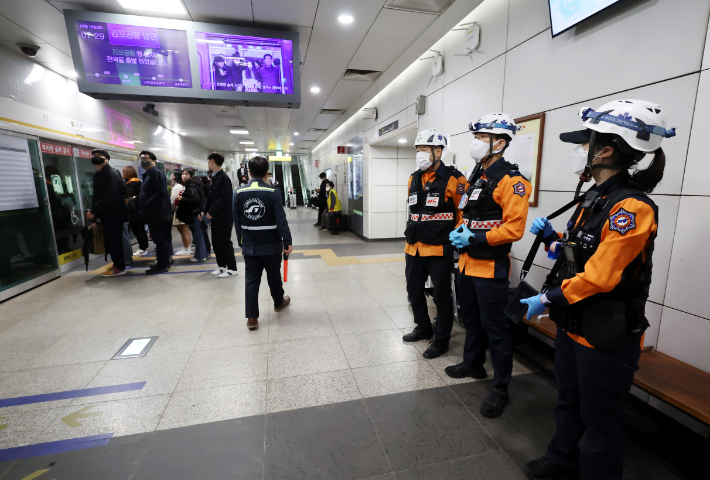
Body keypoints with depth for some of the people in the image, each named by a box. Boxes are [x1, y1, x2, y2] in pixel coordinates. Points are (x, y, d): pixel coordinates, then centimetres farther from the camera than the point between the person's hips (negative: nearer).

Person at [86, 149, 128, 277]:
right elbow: (97, 195, 17)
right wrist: (93, 210, 4)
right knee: (110, 241, 12)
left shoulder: (111, 174, -13)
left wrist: (94, 212, -17)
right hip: (106, 214, 9)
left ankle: (119, 268, 3)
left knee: (114, 241, -5)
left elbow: (108, 197, -20)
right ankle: (117, 264, 21)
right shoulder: (98, 175, 16)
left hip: (114, 214, -9)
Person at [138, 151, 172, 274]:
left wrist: (147, 205, -19)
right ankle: (164, 262, 22)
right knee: (160, 239, 14)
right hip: (152, 213, 10)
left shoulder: (157, 173, -11)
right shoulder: (147, 175, 19)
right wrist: (142, 208, 9)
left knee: (160, 240, -4)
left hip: (157, 213, -10)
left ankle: (162, 265, 3)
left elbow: (161, 193, -22)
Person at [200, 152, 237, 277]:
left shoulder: (223, 178, -16)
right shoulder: (215, 177, 12)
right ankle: (222, 266, 24)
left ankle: (232, 268, 10)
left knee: (225, 242, -1)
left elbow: (224, 199, -22)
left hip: (224, 217, -9)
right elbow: (211, 197, 15)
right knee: (216, 242, 12)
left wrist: (211, 212, -18)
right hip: (216, 216, 9)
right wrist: (205, 211, 7)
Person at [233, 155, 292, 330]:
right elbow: (281, 220, -14)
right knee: (274, 276, 17)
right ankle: (279, 302, 40)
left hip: (249, 246, 2)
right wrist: (287, 242, -9)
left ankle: (251, 318, 10)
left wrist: (241, 241, 13)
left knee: (251, 280, 8)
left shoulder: (239, 193, -2)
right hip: (271, 245, -2)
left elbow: (237, 221, 3)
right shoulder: (273, 192, -11)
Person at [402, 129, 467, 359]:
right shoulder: (414, 179, 11)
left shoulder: (453, 178, -10)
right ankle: (423, 328, 40)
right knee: (414, 291, 17)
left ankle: (441, 340, 25)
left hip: (439, 249, -7)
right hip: (414, 247, 7)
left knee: (441, 295, 6)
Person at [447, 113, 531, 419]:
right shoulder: (476, 178, 14)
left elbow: (514, 228, -21)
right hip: (467, 263, 9)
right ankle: (473, 364, 42)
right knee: (471, 318, 21)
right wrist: (458, 231, 1)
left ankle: (501, 388, 20)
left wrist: (474, 238, -22)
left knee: (495, 327, 3)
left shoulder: (510, 180, -13)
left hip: (490, 267, -9)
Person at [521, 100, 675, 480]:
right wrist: (551, 236, -3)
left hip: (605, 338, -9)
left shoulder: (631, 207, -21)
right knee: (568, 401, 26)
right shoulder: (594, 199, 7)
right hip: (573, 325, 9)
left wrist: (547, 299, -16)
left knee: (599, 419, 12)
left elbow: (599, 277, -25)